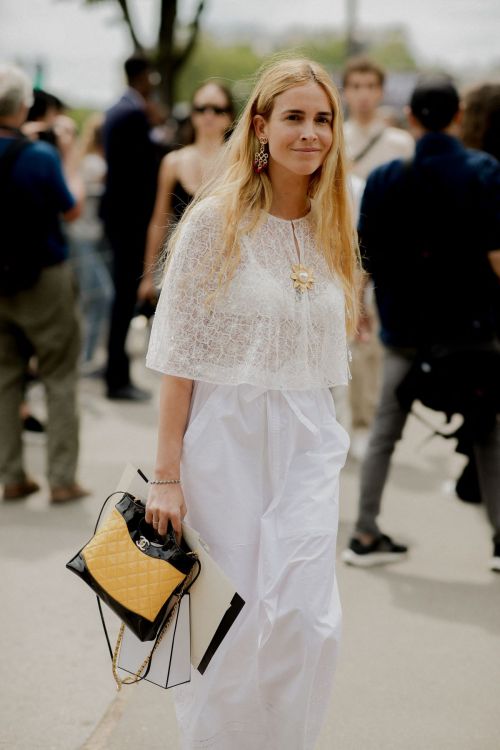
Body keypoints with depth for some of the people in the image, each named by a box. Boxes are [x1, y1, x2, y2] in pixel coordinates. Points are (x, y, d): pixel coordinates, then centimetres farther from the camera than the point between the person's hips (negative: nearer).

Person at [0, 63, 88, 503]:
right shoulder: (40, 156, -17)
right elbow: (73, 210, -4)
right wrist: (69, 161, 10)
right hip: (44, 281, -4)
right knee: (60, 380, 6)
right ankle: (62, 478, 6)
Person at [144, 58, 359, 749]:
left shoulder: (332, 227, 8)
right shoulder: (216, 220, -8)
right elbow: (179, 356, -8)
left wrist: (319, 432, 15)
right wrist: (167, 473, -11)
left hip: (308, 440, 4)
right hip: (225, 434, -4)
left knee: (305, 618, -5)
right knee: (230, 619, 3)